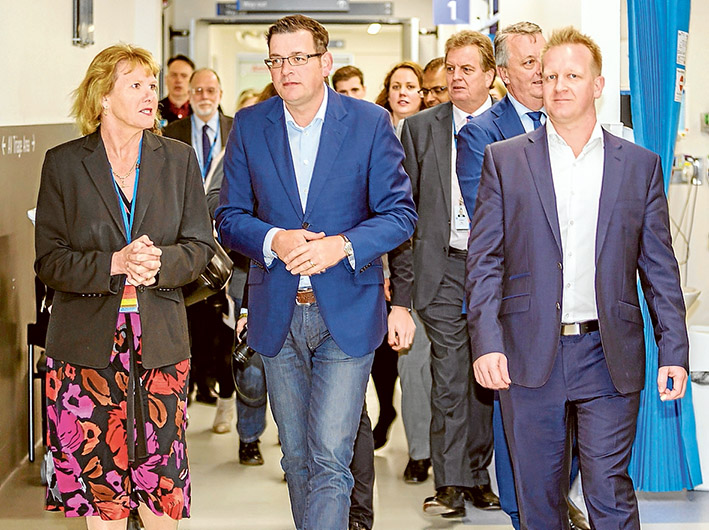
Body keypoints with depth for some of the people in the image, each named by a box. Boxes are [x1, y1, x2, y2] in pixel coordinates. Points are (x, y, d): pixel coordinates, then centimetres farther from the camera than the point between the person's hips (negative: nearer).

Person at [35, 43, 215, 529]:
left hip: (160, 341, 1)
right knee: (98, 476, 2)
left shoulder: (179, 160, 8)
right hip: (88, 340, -1)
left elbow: (200, 245, 6)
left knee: (160, 473, 1)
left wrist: (159, 263, -15)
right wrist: (114, 264, -17)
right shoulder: (63, 163, 2)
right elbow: (49, 260, -1)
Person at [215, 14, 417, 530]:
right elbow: (230, 217, 5)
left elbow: (400, 213, -3)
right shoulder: (249, 125, 4)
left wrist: (341, 246, -19)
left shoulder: (371, 122, -3)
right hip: (278, 315, 3)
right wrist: (274, 240, -16)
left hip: (347, 313, -3)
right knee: (297, 457, 14)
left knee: (330, 458, -9)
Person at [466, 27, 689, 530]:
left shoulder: (640, 164, 7)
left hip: (609, 357, 0)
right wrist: (486, 342, -10)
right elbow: (484, 260, 1)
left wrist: (674, 351, 0)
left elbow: (659, 268, 7)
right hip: (528, 356, 0)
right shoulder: (504, 159, 5)